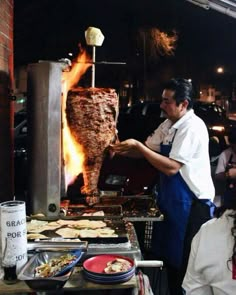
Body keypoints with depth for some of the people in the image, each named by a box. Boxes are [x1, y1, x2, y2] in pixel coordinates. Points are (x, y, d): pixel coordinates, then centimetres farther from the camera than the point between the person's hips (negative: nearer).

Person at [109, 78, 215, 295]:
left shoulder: (193, 127, -20)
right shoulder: (168, 124, 7)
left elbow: (171, 167, -26)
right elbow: (147, 150, 14)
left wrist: (137, 145, -23)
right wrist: (122, 150, -5)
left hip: (191, 204, -8)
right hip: (171, 199, 9)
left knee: (185, 264, 5)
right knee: (168, 256, 20)